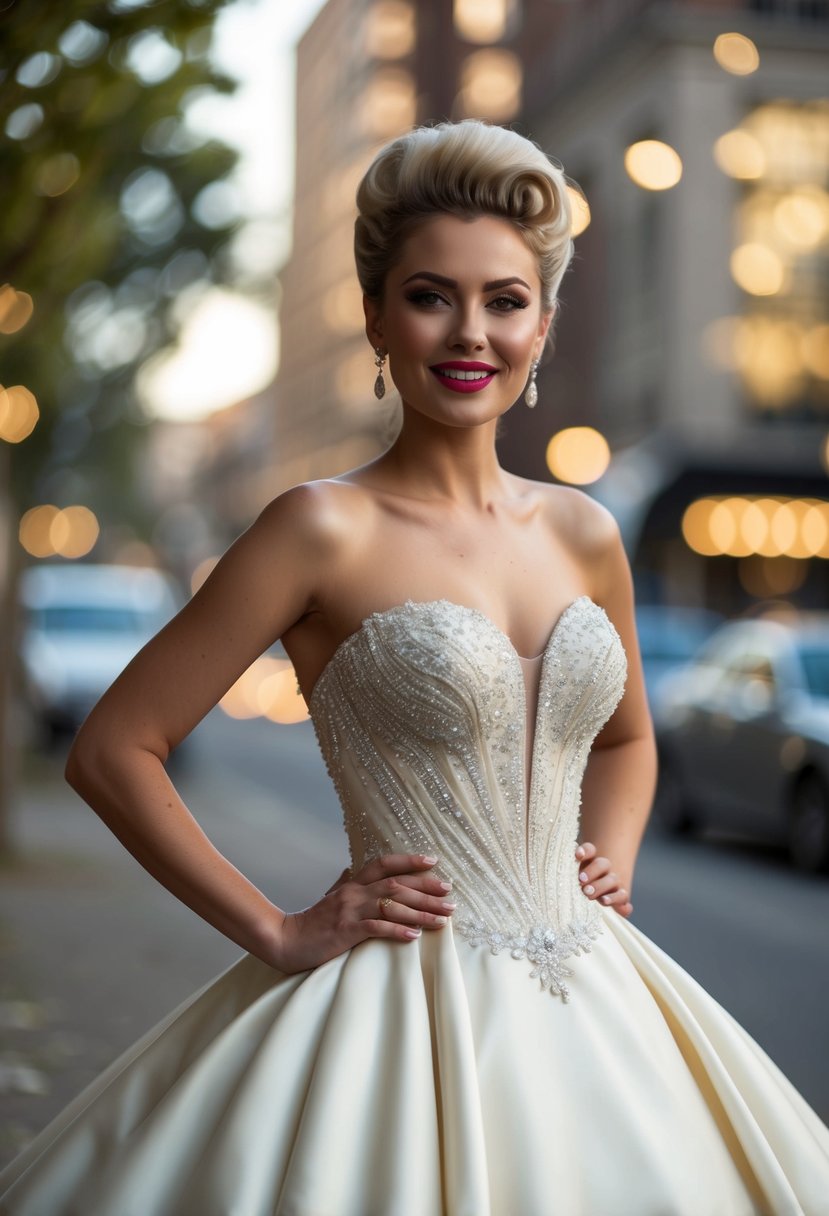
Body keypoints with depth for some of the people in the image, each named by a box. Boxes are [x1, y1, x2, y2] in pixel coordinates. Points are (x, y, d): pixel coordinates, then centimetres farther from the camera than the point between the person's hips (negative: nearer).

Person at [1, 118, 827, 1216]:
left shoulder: (584, 535, 6)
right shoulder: (328, 531, -10)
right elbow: (113, 752, -10)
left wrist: (613, 861, 7)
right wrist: (278, 933, -9)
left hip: (584, 1001, 5)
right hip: (408, 1011, -5)